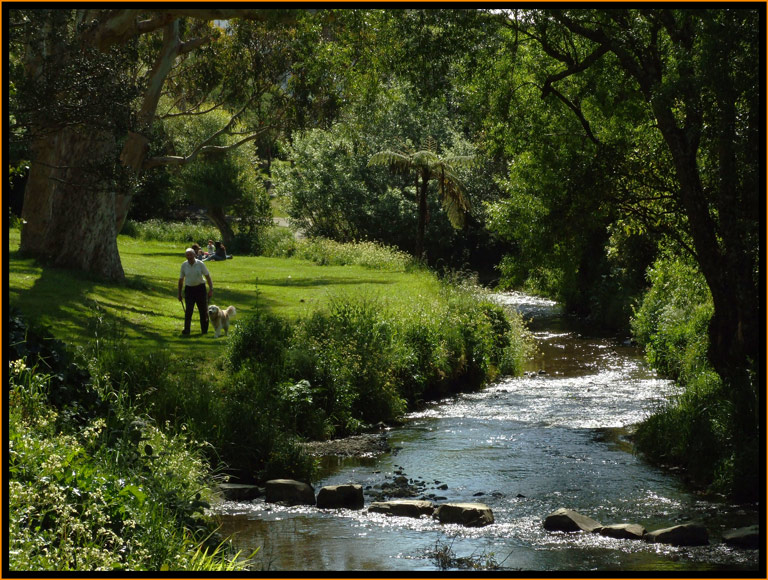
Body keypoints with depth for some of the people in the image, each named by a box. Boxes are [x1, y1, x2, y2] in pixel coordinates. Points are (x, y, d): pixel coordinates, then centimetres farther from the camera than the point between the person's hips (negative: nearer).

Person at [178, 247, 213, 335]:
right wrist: (179, 293, 9)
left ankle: (204, 329, 17)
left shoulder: (200, 264, -6)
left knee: (203, 310, 4)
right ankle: (186, 329, -6)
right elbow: (181, 280, 9)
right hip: (189, 289, 1)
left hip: (200, 288, -1)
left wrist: (211, 289, -11)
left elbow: (208, 277, -2)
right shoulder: (184, 265, -1)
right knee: (188, 310, -9)